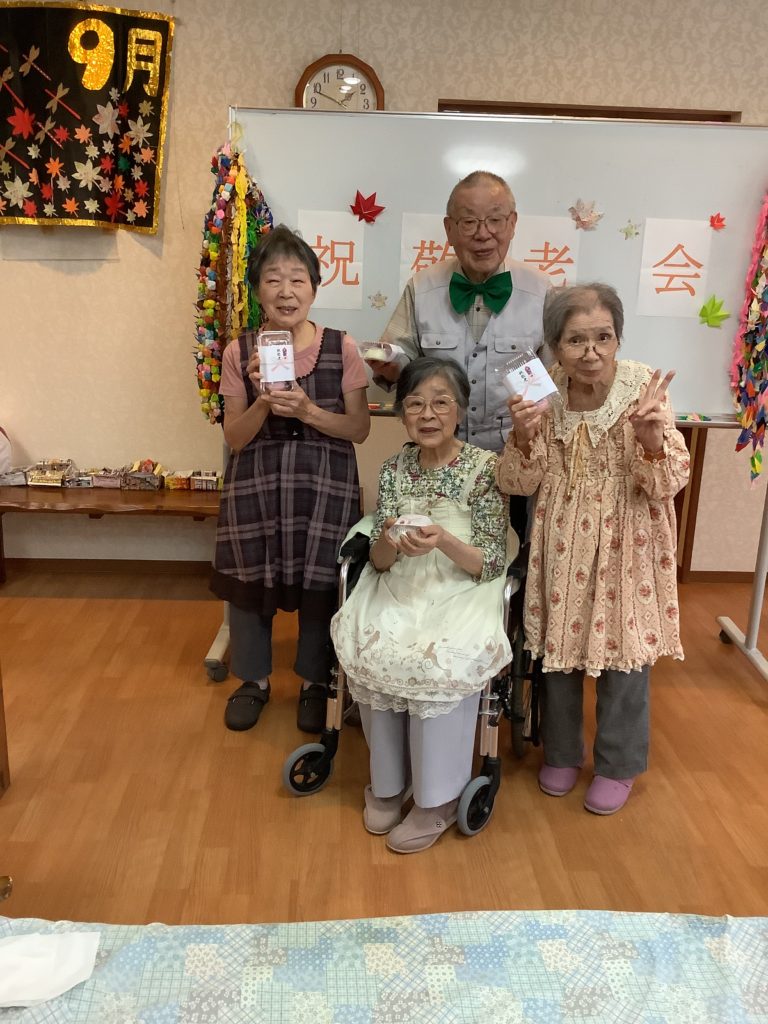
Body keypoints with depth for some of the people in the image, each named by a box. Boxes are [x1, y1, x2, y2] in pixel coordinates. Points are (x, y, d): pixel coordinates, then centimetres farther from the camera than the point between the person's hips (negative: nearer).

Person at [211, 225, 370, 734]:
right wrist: (263, 402, -20)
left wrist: (306, 410, -19)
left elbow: (359, 429, -4)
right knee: (251, 579, 10)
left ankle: (316, 681, 31)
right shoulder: (239, 353, -3)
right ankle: (254, 679, 34)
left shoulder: (342, 349, -6)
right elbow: (236, 438, -1)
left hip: (325, 483, -1)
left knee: (319, 581, 8)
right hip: (255, 483, 2)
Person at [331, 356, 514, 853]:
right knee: (370, 649, -24)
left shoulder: (486, 467, -6)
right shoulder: (395, 469, 5)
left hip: (463, 593, -3)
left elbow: (492, 564, -9)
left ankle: (438, 799, -10)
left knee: (441, 659, -30)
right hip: (401, 589, 4)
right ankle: (387, 782, -3)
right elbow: (379, 562, 2)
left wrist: (444, 542, -28)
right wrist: (389, 542, -22)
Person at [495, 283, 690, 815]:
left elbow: (669, 483, -13)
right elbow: (519, 484, -6)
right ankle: (561, 752, 38)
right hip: (562, 541, 2)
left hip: (626, 543, -2)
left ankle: (618, 765, 33)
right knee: (557, 644, 15)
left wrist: (653, 440, -33)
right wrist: (524, 438, -25)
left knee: (624, 648, 9)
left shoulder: (645, 387, -14)